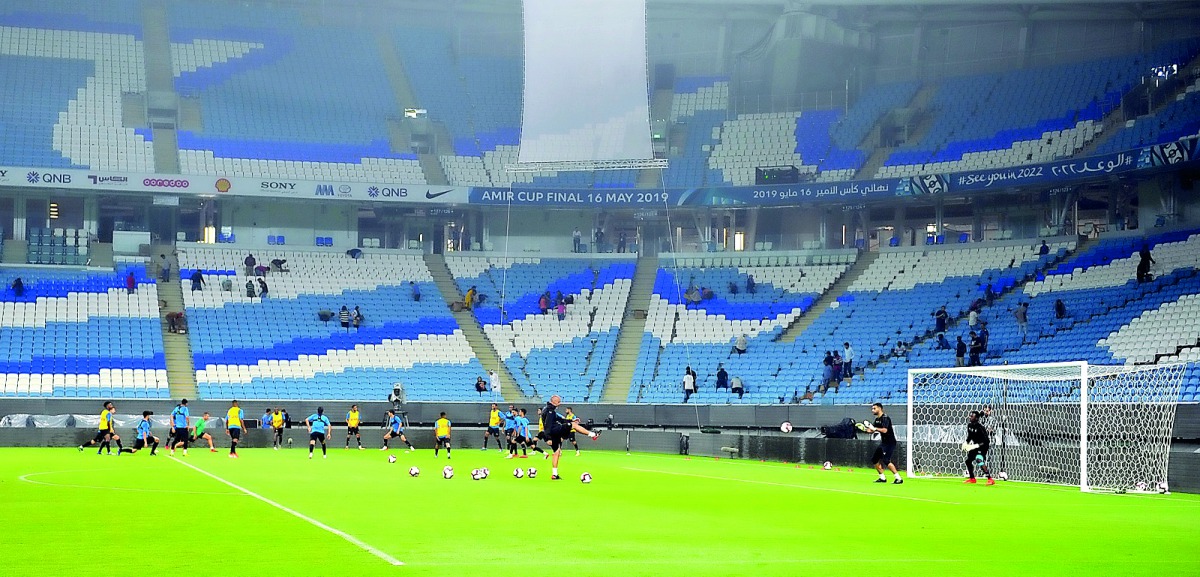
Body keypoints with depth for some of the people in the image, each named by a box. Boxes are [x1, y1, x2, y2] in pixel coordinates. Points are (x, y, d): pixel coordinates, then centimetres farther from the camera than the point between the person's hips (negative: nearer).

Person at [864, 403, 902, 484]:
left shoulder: (885, 418, -16)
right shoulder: (877, 419, 13)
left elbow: (884, 430, -29)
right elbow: (871, 430, 15)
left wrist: (874, 428, -21)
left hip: (889, 443, -10)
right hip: (883, 443, 10)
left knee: (886, 460, -21)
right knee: (875, 459, 12)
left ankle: (898, 479, -19)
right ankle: (882, 478, 22)